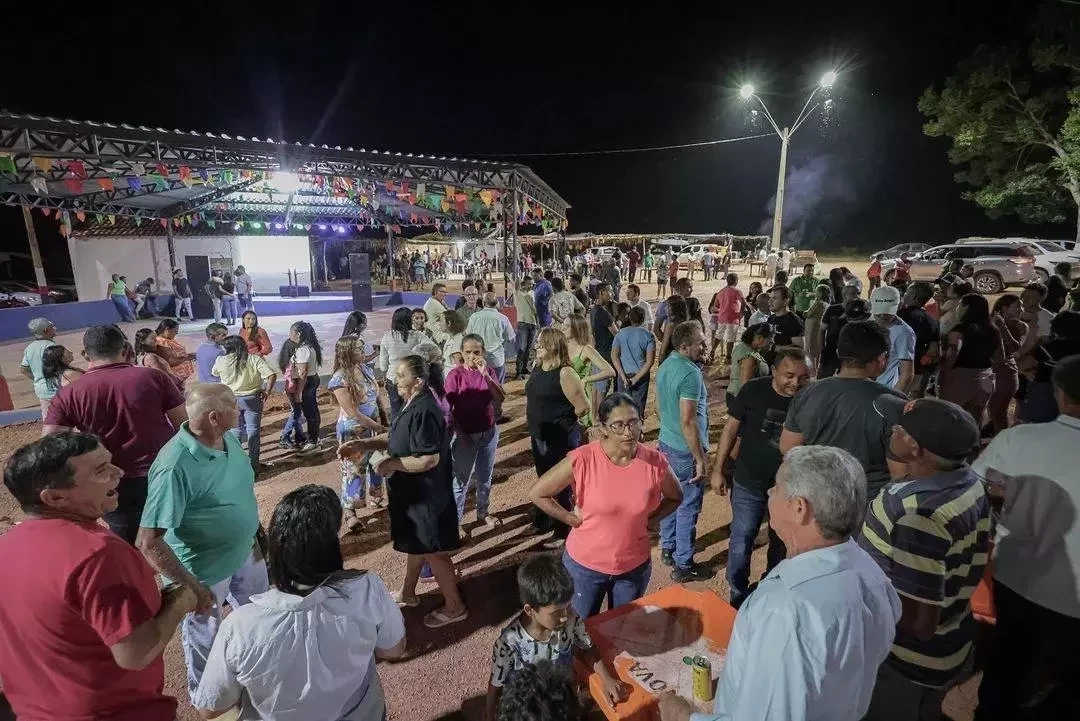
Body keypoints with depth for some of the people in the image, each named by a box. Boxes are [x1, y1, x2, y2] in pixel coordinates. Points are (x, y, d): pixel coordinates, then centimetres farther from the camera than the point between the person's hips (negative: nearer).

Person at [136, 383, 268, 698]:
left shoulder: (228, 439, -9)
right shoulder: (175, 466, -33)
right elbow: (148, 543, -29)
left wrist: (255, 537, 12)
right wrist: (190, 587, -24)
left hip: (244, 553, 7)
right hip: (206, 569, -7)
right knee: (205, 636, 20)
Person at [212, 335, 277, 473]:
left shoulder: (221, 361, -7)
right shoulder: (255, 359, -11)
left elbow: (214, 372, 16)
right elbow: (272, 375, -19)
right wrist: (267, 392, -8)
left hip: (231, 399, 2)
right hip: (252, 398, -1)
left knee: (236, 430, 15)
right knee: (253, 430, 6)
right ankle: (253, 465, 12)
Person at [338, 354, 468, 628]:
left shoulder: (424, 412, -29)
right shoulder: (413, 404, 4)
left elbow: (430, 459, -31)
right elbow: (395, 437, 13)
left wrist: (393, 464, -21)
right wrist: (363, 444, 1)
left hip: (426, 495, -10)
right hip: (413, 491, 10)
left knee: (433, 551, 7)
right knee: (416, 544, 26)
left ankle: (454, 606, 25)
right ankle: (407, 593, 47)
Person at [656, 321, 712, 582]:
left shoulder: (665, 365, 4)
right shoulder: (690, 373, -24)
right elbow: (688, 421, -26)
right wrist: (700, 459, -19)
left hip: (666, 443, 9)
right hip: (685, 449, -9)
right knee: (688, 507, 5)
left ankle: (667, 549, 37)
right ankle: (683, 566, 19)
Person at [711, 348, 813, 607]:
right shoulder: (754, 390, -15)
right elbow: (731, 428, -5)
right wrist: (718, 470, -3)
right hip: (749, 483, -1)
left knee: (782, 544, 20)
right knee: (741, 541, 10)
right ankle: (737, 593, 32)